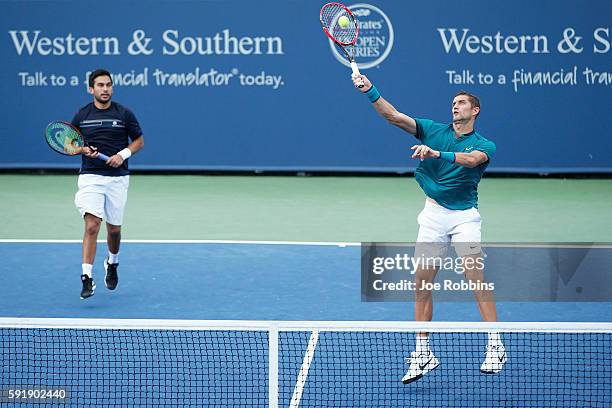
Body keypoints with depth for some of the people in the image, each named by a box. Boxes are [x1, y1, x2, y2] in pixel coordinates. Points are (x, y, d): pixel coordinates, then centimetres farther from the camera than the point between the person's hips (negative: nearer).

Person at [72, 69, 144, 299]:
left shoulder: (124, 114, 0)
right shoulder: (81, 115, 2)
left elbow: (139, 141, 7)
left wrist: (123, 155, -10)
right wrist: (83, 150, -9)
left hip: (117, 178, 1)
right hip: (90, 177, -1)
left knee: (114, 229, 12)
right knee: (91, 226, -16)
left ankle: (112, 263, 42)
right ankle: (87, 278, -17)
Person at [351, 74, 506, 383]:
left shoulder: (484, 145, 0)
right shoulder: (435, 131, 7)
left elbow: (471, 159, -24)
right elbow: (394, 117, -2)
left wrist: (436, 153, -39)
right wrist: (370, 92, -17)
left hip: (464, 215, -3)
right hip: (433, 215, 3)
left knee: (477, 279, -14)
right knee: (422, 282, -1)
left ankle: (495, 346, -7)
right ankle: (423, 353, 7)